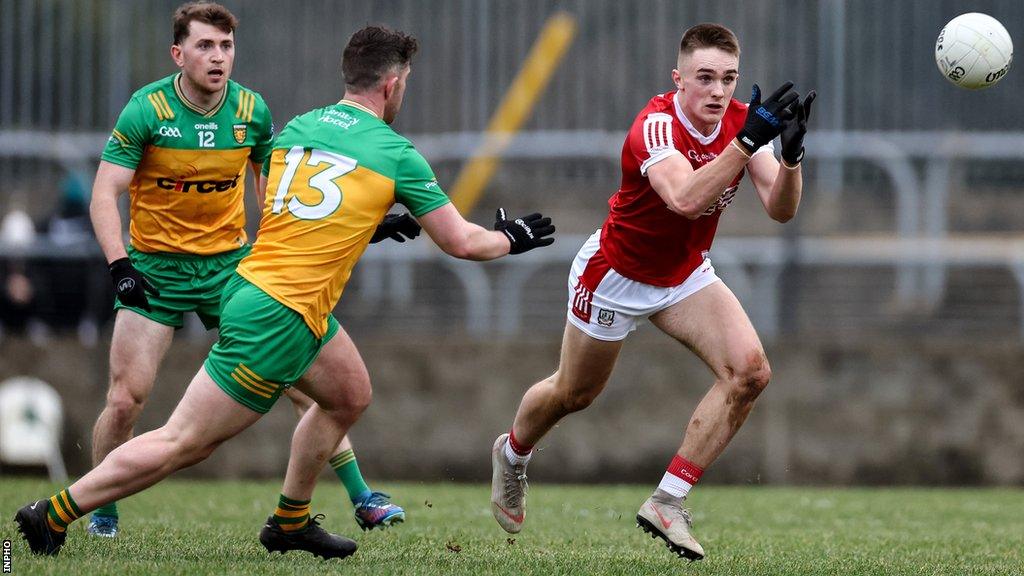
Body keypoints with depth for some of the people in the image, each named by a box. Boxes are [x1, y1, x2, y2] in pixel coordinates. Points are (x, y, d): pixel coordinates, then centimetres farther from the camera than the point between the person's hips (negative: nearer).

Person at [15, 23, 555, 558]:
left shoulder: (296, 128, 9)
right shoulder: (395, 154, -8)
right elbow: (459, 241, 1)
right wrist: (511, 238, 20)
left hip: (250, 286, 8)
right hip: (281, 320, -8)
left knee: (350, 395, 26)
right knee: (184, 443, -3)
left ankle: (290, 522, 32)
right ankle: (53, 514, -3)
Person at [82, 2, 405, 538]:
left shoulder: (251, 110, -4)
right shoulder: (147, 109, -14)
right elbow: (104, 195, -15)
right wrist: (119, 266, -28)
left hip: (231, 264, 2)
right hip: (155, 267, -2)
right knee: (124, 400, -9)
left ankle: (361, 498, 3)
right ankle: (101, 512, 14)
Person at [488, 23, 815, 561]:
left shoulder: (743, 121, -14)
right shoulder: (657, 125, -32)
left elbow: (780, 208, -22)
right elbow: (686, 198, -51)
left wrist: (791, 155, -41)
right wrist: (747, 141, -58)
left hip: (686, 275, 5)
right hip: (616, 274, -5)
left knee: (748, 371, -17)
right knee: (573, 393, 14)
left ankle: (666, 503, -9)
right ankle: (511, 454, 50)